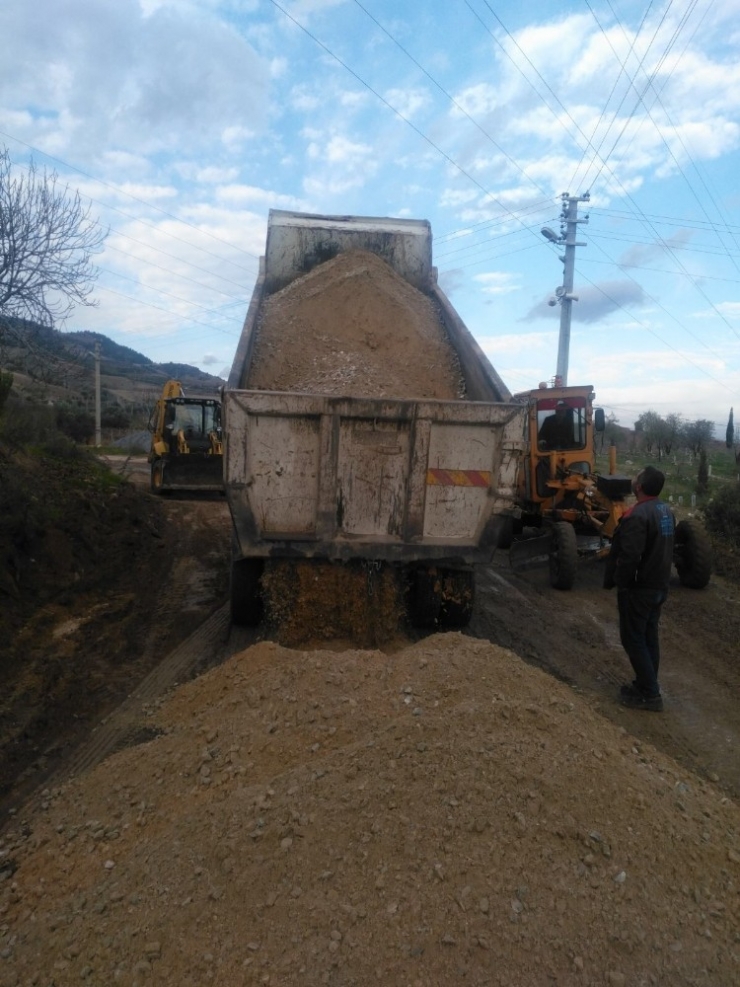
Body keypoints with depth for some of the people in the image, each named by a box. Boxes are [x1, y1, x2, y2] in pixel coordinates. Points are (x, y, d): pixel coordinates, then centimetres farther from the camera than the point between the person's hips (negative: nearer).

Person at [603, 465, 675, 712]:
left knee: (633, 639, 2)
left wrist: (613, 581, -14)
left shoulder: (637, 515, -26)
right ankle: (646, 686, 28)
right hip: (659, 585, 9)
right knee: (649, 637, 17)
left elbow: (629, 556, -29)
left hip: (638, 588, -9)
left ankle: (649, 694, 7)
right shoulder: (666, 511, 6)